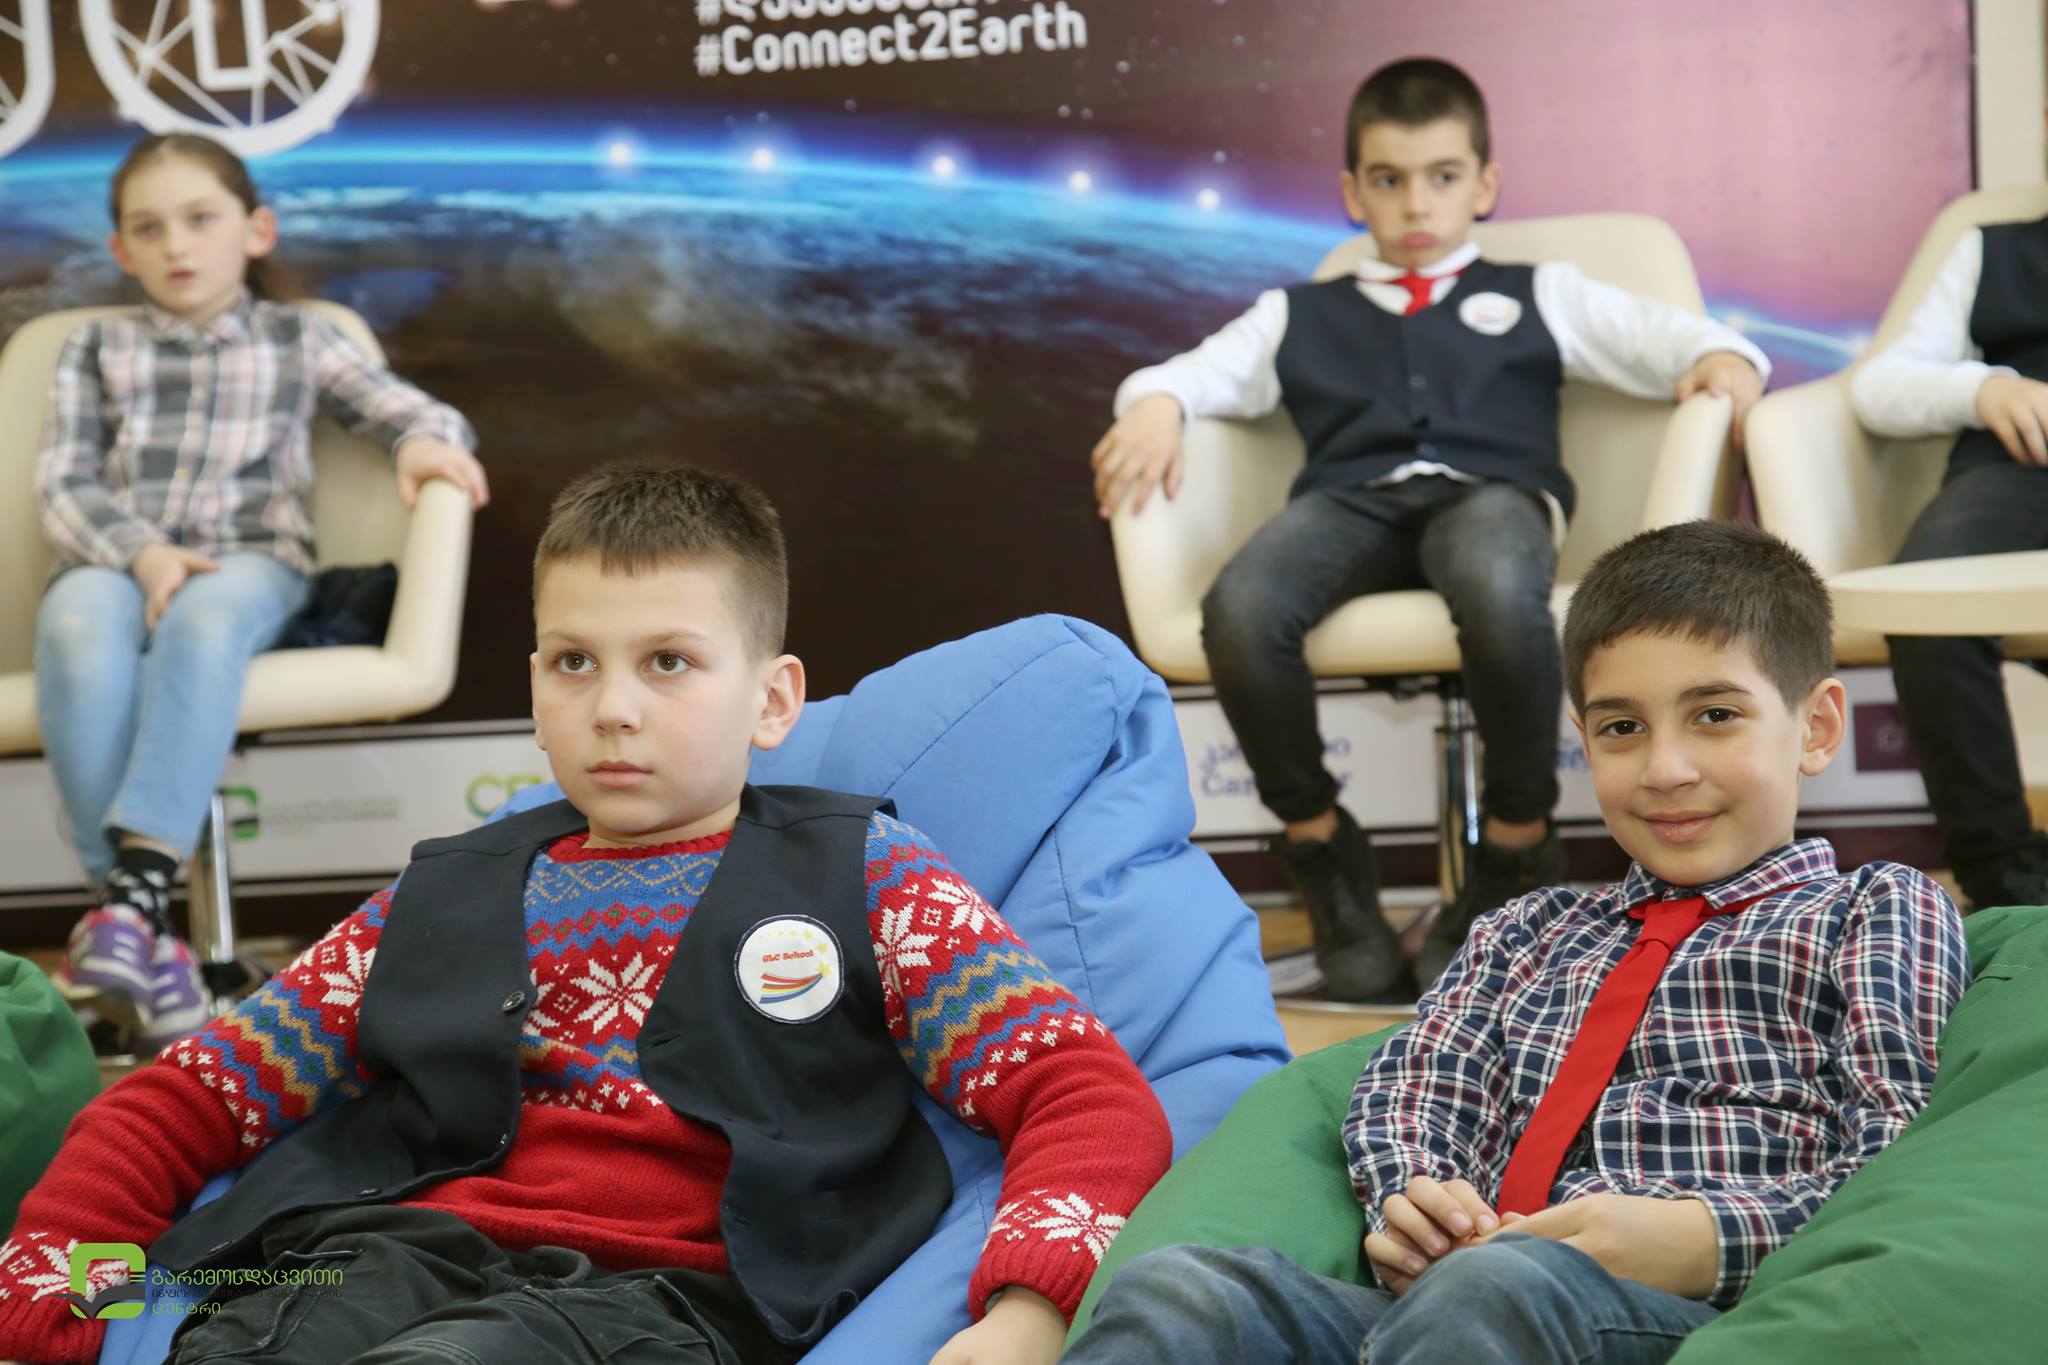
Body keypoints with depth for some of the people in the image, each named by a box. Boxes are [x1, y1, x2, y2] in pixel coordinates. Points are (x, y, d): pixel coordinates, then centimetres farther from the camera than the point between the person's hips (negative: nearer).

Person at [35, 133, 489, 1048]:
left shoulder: (295, 340, 20)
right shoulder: (98, 351, 19)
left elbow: (401, 406, 14)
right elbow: (64, 487, 8)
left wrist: (425, 440, -13)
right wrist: (143, 553, -13)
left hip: (249, 561, 0)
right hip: (116, 561, 1)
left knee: (204, 619, -40)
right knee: (78, 627, -38)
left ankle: (136, 885, -49)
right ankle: (144, 936, -41)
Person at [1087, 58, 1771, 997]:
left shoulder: (1540, 296, 29)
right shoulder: (1300, 315, 32)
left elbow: (1669, 337, 19)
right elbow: (1192, 374, 22)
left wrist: (1722, 363, -4)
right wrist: (1154, 407, -2)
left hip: (1489, 490, -1)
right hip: (1351, 499, 1)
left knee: (1502, 599, -41)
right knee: (1238, 611, -35)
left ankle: (1518, 847, -16)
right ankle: (1319, 846, -11)